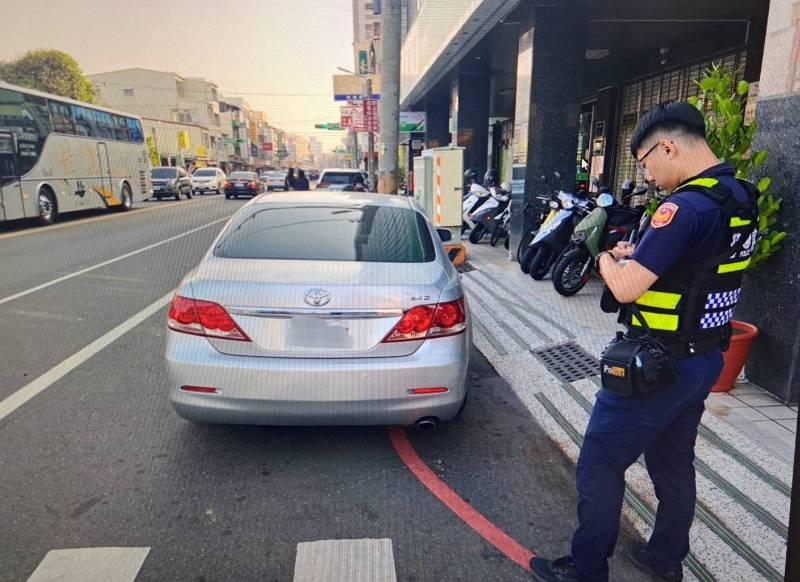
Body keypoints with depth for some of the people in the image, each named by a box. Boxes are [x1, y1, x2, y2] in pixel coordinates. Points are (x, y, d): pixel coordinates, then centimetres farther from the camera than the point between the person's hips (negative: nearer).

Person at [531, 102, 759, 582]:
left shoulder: (689, 205, -24)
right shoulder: (742, 199, 7)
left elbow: (625, 288, -26)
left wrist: (608, 259, -5)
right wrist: (636, 255, 5)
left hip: (656, 364, -10)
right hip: (704, 358, 10)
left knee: (599, 467, 4)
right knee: (674, 464, 23)